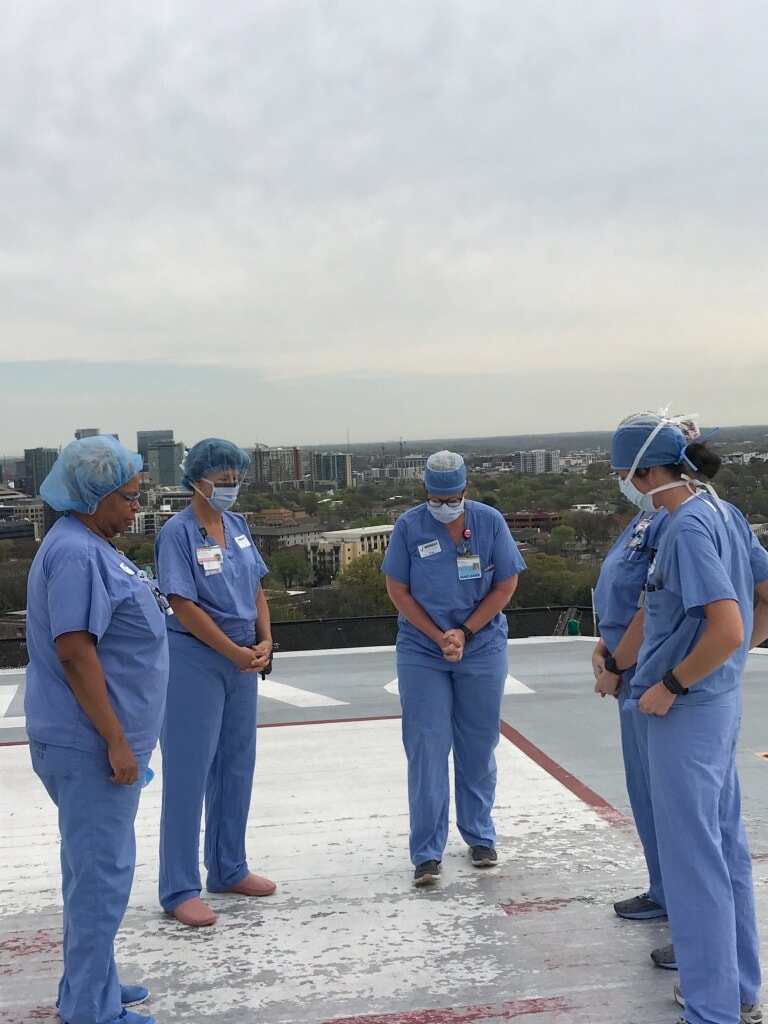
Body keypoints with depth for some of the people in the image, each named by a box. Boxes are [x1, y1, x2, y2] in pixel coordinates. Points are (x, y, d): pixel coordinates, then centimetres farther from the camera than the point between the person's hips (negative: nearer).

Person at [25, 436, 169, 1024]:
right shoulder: (76, 554, -19)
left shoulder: (92, 546, 13)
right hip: (90, 744, -10)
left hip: (99, 739, 10)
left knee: (95, 864, 19)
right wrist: (116, 742, -22)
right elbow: (74, 652, -25)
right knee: (101, 871, -1)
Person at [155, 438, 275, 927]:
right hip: (196, 660, -7)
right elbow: (184, 606, -17)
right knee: (189, 772, -1)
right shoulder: (179, 532, -13)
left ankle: (229, 869, 30)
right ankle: (180, 889, 9)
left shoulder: (238, 525, 7)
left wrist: (264, 642, -3)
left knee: (237, 766, 15)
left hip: (244, 659, 7)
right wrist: (236, 653, -15)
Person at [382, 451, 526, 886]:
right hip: (421, 652, -1)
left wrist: (464, 632, -10)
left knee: (478, 748, 10)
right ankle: (428, 852, 4)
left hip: (483, 650, 1)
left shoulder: (490, 521, -3)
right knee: (426, 750, -3)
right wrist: (439, 637, -11)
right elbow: (398, 590, -2)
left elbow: (506, 585, -1)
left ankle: (480, 837, 27)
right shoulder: (409, 526, -5)